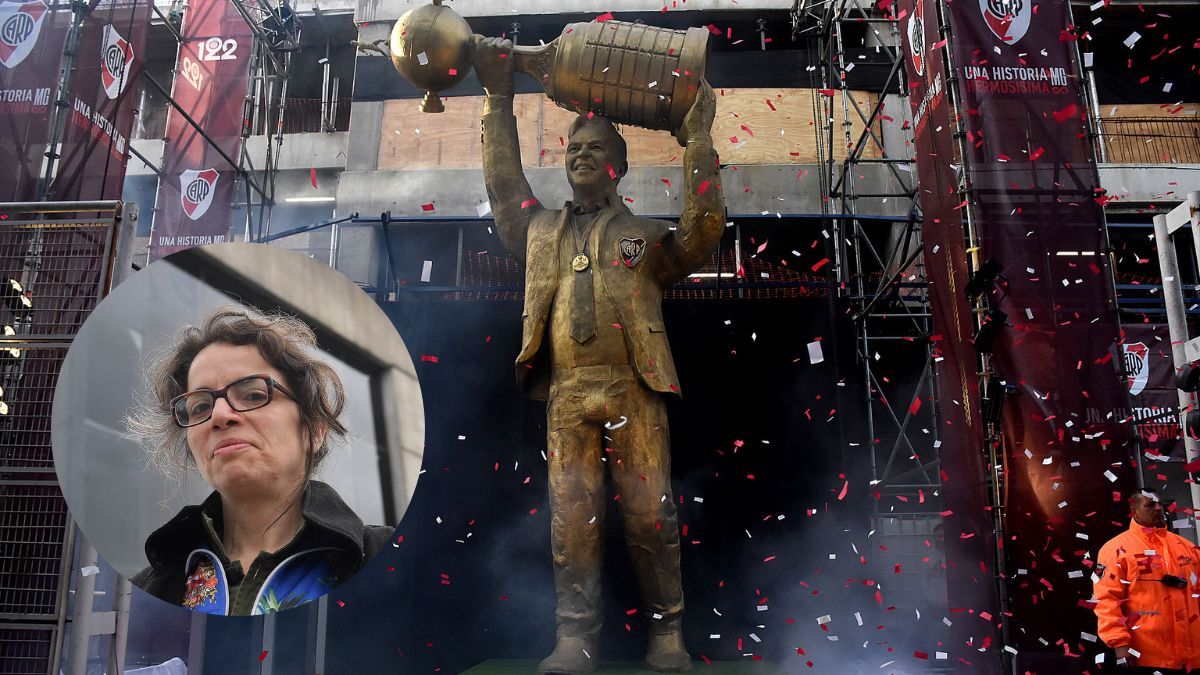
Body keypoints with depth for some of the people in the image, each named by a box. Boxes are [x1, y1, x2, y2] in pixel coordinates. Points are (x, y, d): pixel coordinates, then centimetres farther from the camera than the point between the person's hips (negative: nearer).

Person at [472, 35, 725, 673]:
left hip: (633, 392, -2)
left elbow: (703, 231, 0)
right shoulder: (541, 230, 21)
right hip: (566, 394, 2)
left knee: (648, 513, -3)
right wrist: (498, 98, 18)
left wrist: (697, 139, -2)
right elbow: (504, 181, 21)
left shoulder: (643, 234, 14)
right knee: (573, 516, -1)